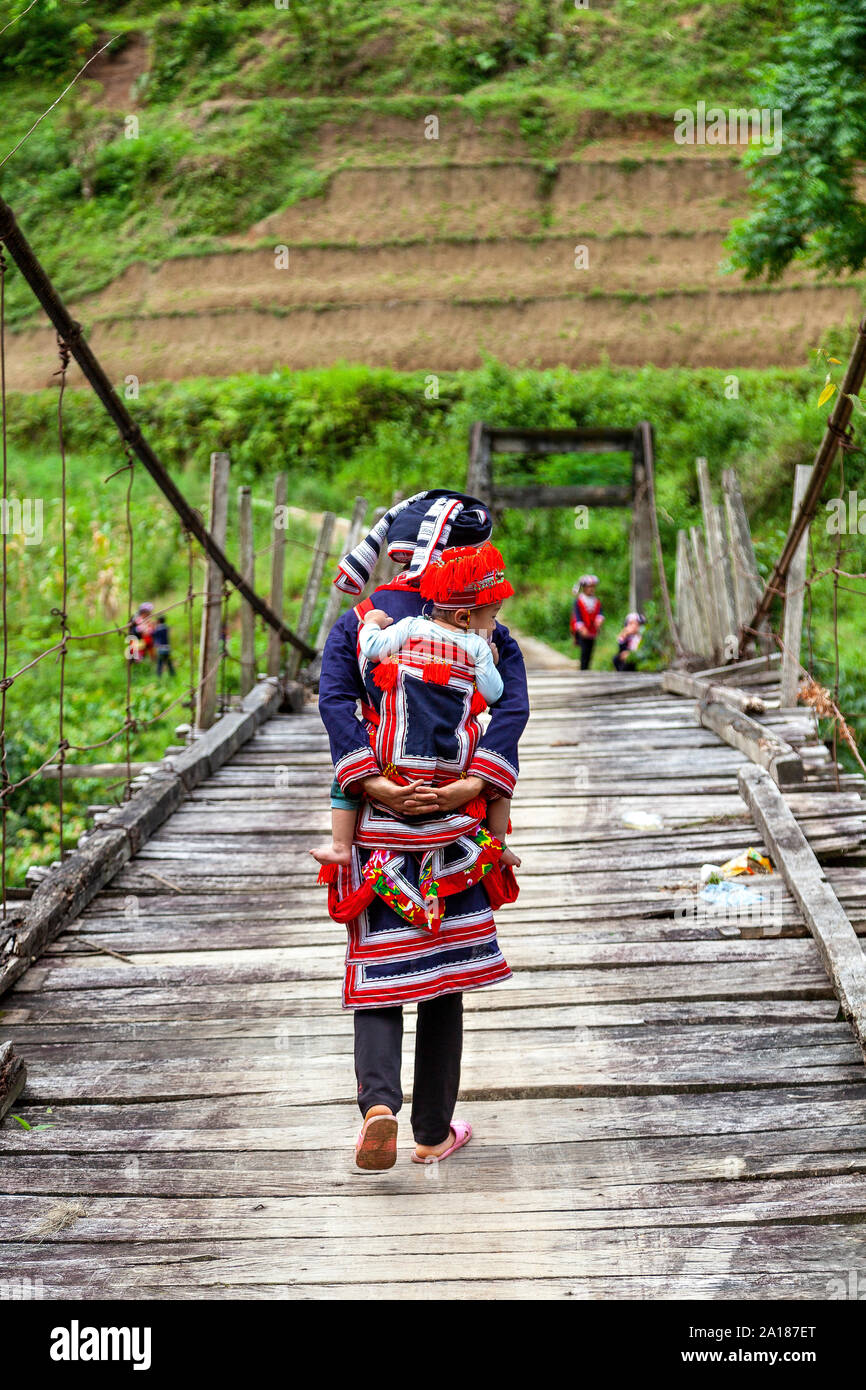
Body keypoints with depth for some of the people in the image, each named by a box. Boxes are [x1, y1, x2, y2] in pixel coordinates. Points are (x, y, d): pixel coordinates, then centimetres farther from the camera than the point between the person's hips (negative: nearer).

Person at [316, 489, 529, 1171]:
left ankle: (378, 1102, -18)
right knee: (446, 977, 12)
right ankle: (435, 1132, 17)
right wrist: (472, 784, -17)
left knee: (378, 976, 6)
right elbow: (514, 709, -11)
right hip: (456, 829, 0)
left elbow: (334, 701, -10)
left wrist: (372, 783, -14)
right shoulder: (486, 628, 2)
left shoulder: (357, 620, 4)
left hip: (379, 824, 0)